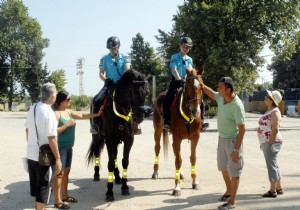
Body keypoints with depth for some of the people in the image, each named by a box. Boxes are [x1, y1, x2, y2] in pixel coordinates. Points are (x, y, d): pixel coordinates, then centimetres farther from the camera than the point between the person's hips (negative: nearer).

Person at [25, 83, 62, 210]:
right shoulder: (49, 113, -21)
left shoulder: (32, 108, 3)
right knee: (43, 185, 6)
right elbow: (51, 138, -23)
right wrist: (57, 158, -18)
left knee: (34, 183, 21)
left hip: (30, 153, 8)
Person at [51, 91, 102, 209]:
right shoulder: (56, 113, -16)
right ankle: (57, 201, 1)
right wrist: (68, 124, -22)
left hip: (68, 147, 9)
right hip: (60, 148, -9)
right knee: (59, 173, -5)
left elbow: (82, 116, 18)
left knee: (66, 171, 16)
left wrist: (96, 114, 15)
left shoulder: (68, 112, 9)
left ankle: (65, 196, 29)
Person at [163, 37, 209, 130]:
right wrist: (180, 79, -23)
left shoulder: (190, 59, 15)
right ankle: (166, 121, -23)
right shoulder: (174, 57, 2)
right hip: (176, 82, -4)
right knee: (168, 98, -28)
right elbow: (174, 69, -9)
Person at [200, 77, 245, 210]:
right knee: (223, 167, 23)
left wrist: (236, 149, -25)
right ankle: (229, 191, 44)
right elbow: (211, 93, 18)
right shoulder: (220, 97, -6)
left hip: (233, 141, -8)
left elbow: (242, 129, -25)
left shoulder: (237, 105, -27)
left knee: (234, 171, 3)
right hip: (222, 138, 8)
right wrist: (202, 85, 0)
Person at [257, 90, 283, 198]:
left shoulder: (275, 112, -15)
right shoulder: (269, 111, 14)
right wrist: (263, 143, 18)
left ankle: (273, 191, 3)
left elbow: (275, 129, -21)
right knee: (273, 165, 15)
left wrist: (270, 143, -20)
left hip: (271, 142, -10)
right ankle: (279, 188, 24)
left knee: (272, 165, -4)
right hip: (266, 142, 10)